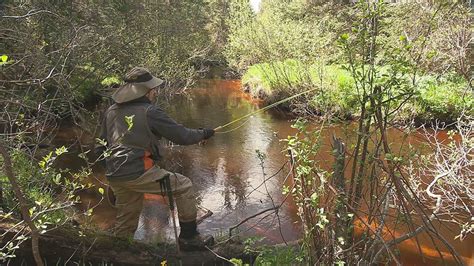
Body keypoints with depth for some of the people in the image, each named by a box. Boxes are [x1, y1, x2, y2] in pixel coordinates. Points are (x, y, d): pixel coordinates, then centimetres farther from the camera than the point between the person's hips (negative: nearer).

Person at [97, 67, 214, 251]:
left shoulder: (111, 111, 13)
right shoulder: (149, 112, -7)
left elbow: (103, 144, 20)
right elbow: (181, 135, -5)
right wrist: (204, 134, 12)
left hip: (114, 176, 8)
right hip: (138, 172, -7)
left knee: (126, 218, 23)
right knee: (183, 186, 5)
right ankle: (189, 238, 10)